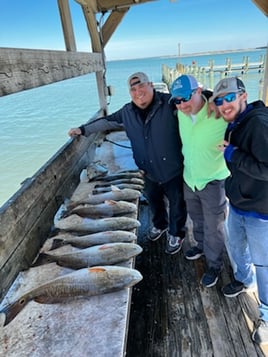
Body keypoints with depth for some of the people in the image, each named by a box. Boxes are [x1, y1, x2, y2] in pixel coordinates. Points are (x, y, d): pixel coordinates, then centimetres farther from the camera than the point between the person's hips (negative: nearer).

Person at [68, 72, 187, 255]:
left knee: (176, 203, 14)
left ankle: (176, 234, 42)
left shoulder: (169, 102, -15)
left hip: (173, 170, -4)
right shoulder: (127, 112, 1)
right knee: (154, 200, 25)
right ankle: (160, 224, 56)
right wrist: (83, 129, 15)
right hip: (149, 172, 5)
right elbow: (107, 121, 13)